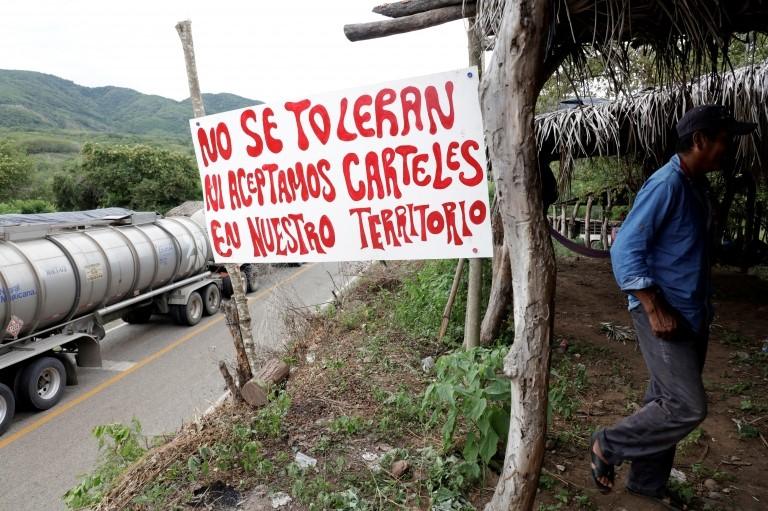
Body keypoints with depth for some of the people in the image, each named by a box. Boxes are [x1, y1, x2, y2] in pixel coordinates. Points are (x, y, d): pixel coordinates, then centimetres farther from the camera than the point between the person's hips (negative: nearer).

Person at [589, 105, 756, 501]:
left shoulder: (695, 184, 12)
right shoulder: (667, 184, -17)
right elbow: (625, 250, -22)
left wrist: (702, 308, 20)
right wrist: (655, 309, -23)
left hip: (692, 315, 9)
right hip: (664, 315, -9)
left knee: (668, 404, 15)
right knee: (688, 407, -9)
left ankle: (648, 483, 30)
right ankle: (607, 445, 10)